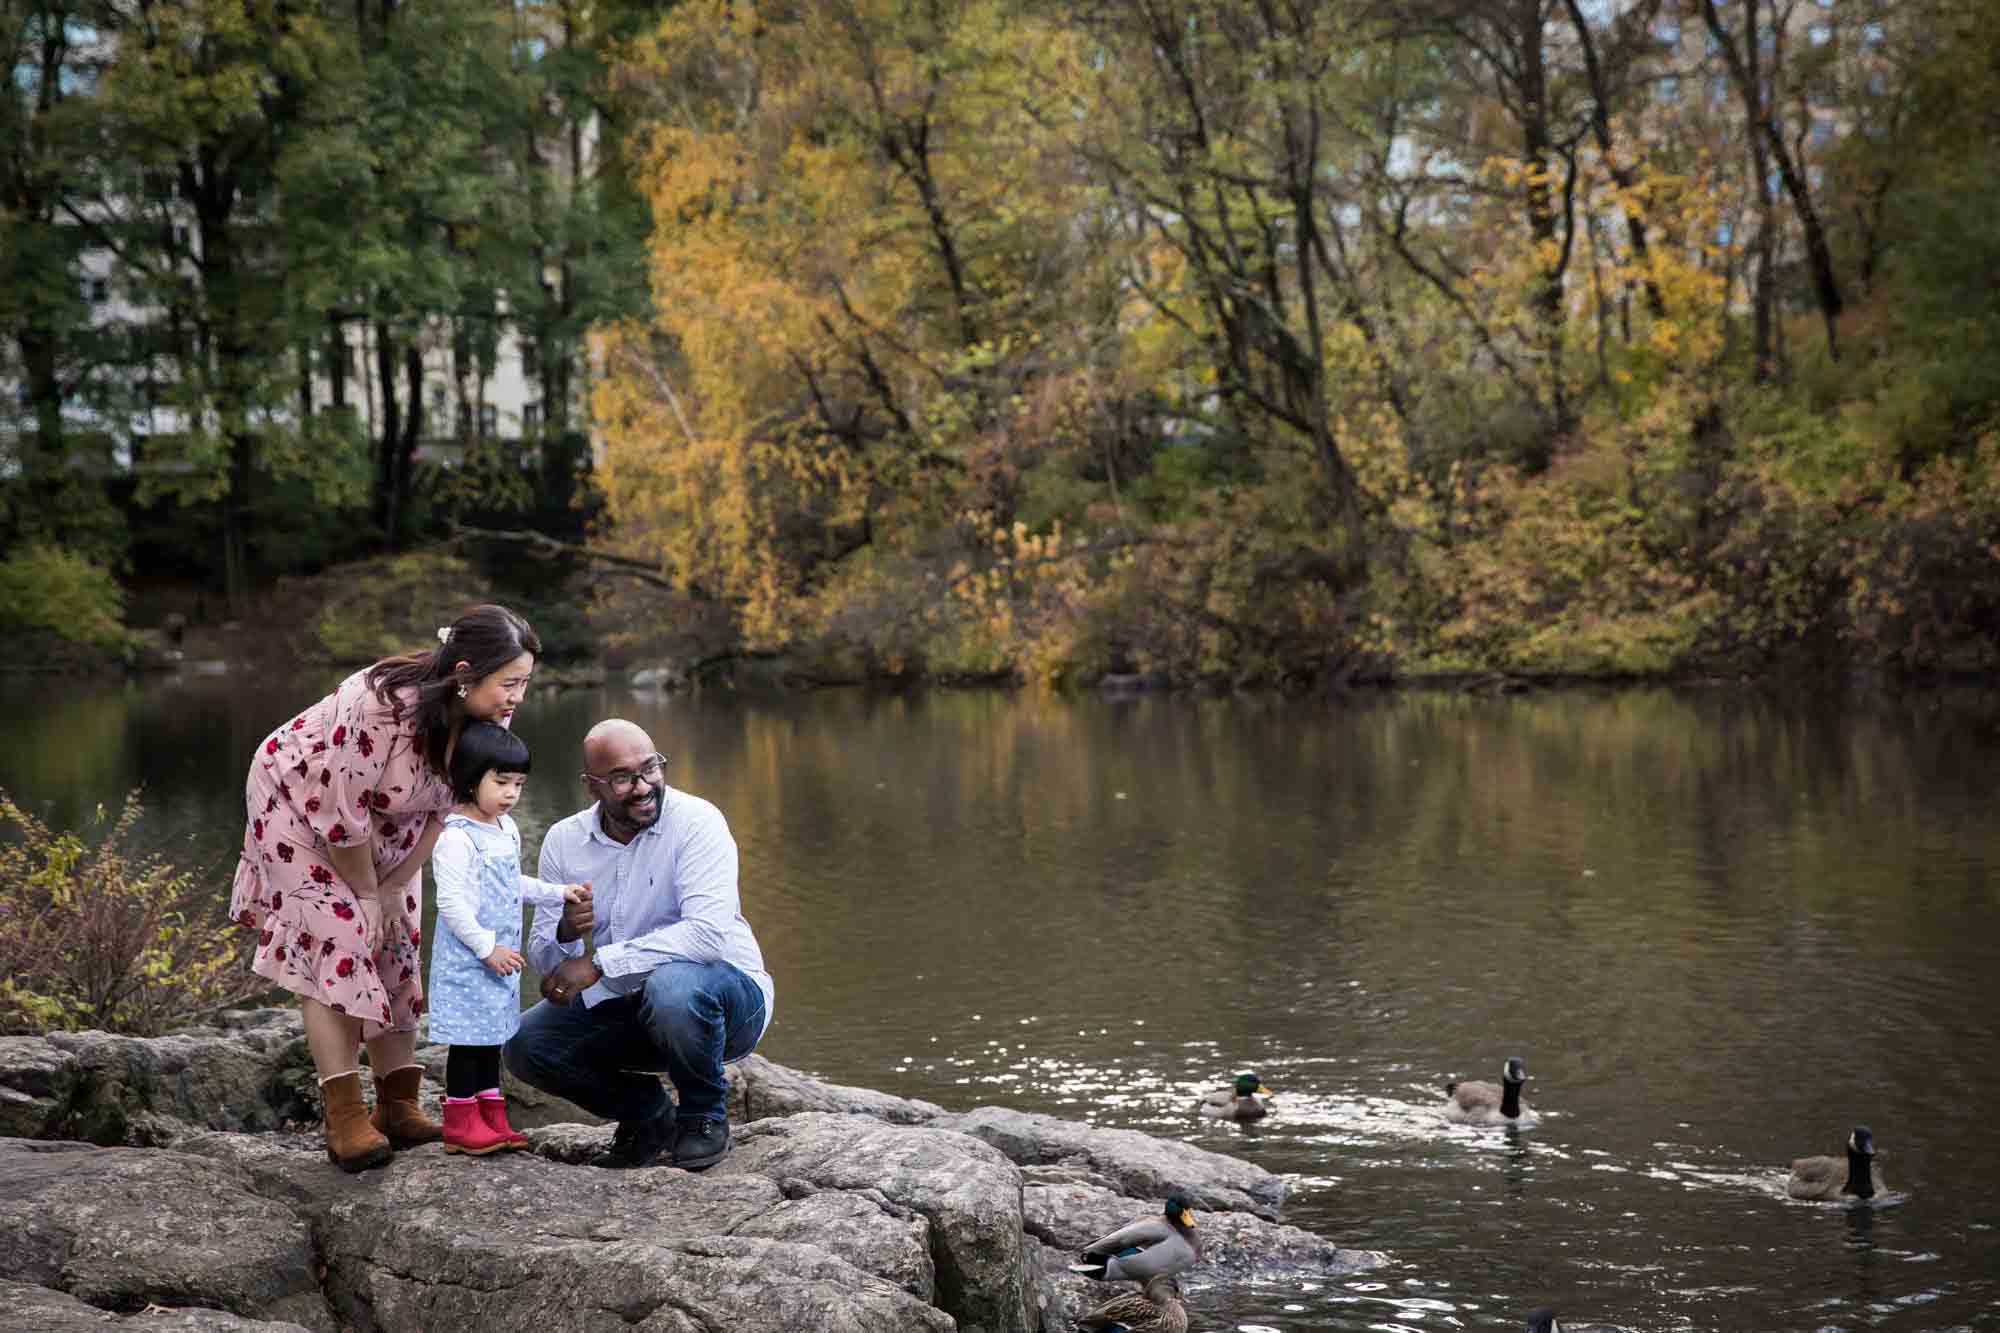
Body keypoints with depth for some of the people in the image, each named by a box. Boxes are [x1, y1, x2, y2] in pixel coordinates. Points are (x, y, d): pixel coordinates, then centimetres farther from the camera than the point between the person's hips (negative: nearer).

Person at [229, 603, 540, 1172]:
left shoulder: (487, 716, -19)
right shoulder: (386, 705, -41)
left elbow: (444, 806, -6)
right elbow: (342, 815, -31)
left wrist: (394, 887, -7)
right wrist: (366, 893, -17)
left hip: (383, 817, 7)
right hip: (302, 799, -7)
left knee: (395, 945, 2)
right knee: (336, 943, -16)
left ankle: (398, 1108, 6)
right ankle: (346, 1122, -18)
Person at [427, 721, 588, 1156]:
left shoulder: (507, 830, 11)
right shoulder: (456, 838, -19)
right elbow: (451, 903, -22)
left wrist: (559, 893, 16)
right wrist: (487, 948, -22)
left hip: (500, 956, 9)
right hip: (466, 959, -9)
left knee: (493, 1036, 13)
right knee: (469, 1038, -3)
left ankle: (491, 1117, 20)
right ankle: (460, 1123, 4)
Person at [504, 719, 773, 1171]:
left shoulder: (696, 821, -18)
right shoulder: (564, 841, -1)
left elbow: (709, 933, -32)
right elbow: (544, 959, -1)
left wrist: (601, 963, -31)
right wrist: (565, 934, -26)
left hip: (731, 999, -5)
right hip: (628, 1008, 5)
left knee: (672, 984, -38)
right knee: (525, 1044, -13)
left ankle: (704, 1117, -9)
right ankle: (646, 1114, 10)